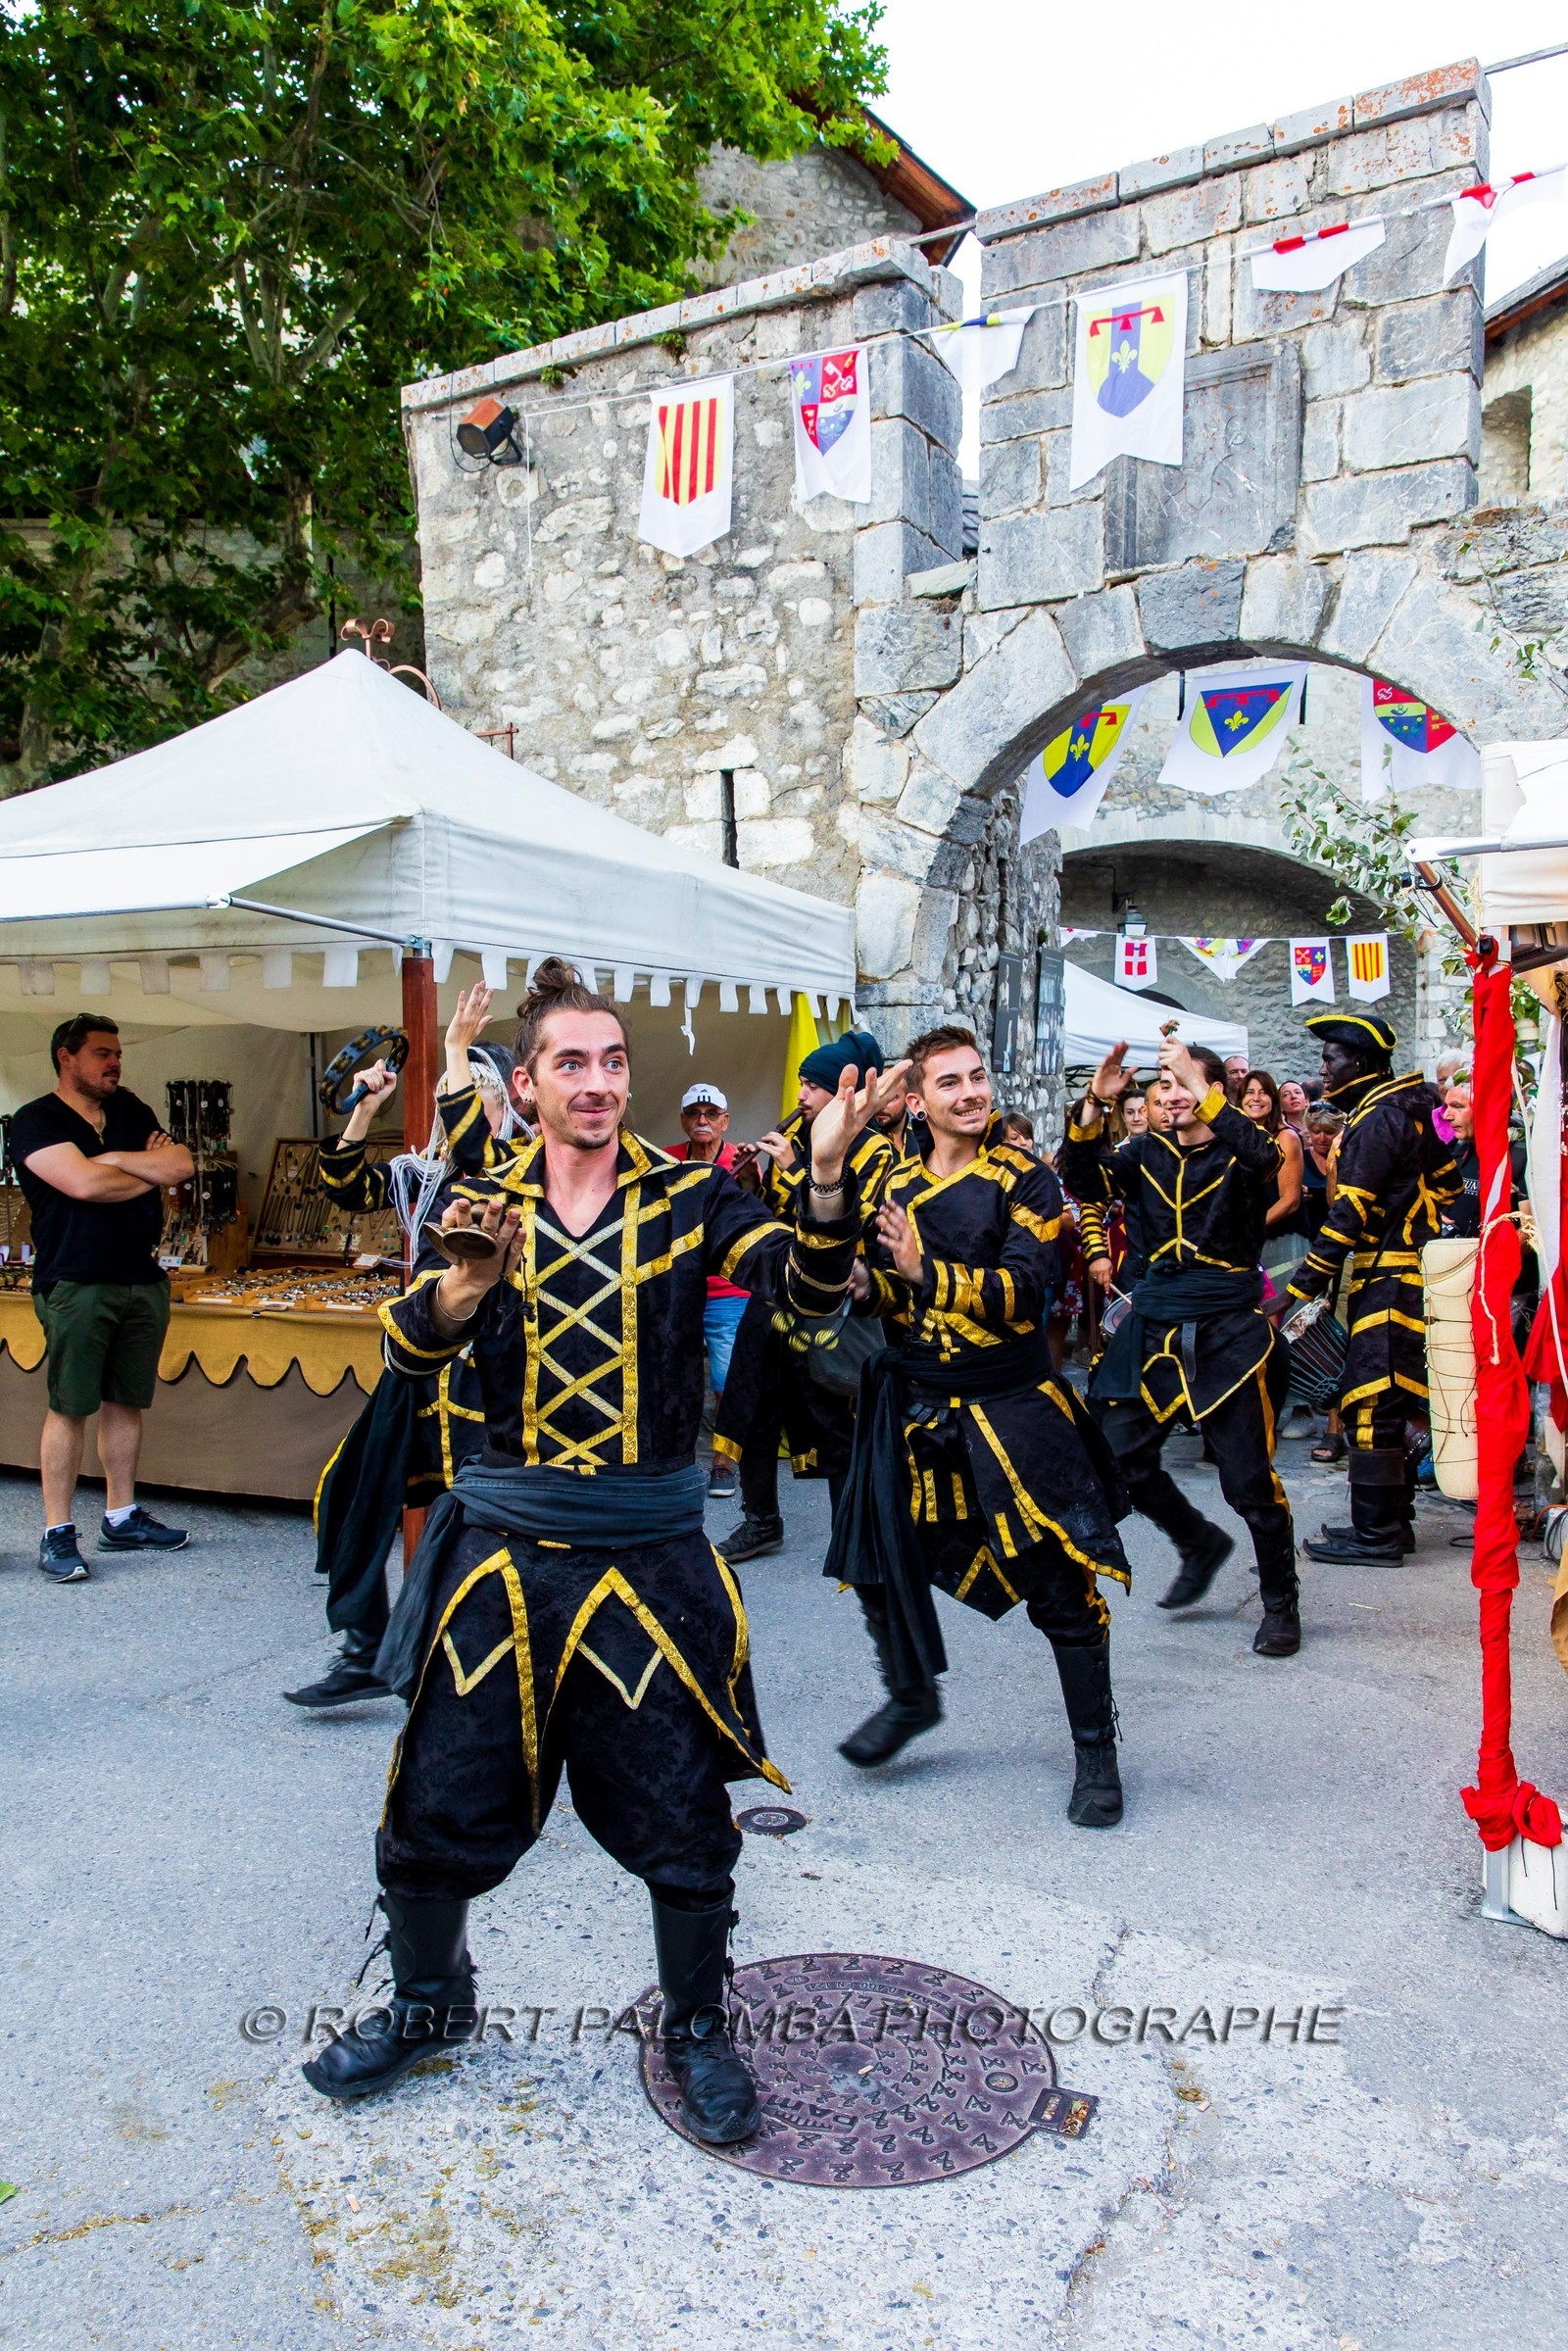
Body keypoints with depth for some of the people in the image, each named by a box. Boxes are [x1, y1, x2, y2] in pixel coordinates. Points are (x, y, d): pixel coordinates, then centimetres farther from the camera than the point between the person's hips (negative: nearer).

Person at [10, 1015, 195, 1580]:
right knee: (69, 1406, -4)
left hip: (143, 1279, 6)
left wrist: (109, 1158, -8)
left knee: (126, 1402, 11)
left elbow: (183, 1165, 2)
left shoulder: (131, 1111, 15)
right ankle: (57, 1533, 4)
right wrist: (152, 1173, -4)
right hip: (75, 1284, -6)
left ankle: (121, 1518, 21)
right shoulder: (36, 1121, -4)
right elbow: (84, 1183, -19)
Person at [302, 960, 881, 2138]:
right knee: (440, 1805, 13)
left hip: (649, 1555, -1)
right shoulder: (480, 1202, 2)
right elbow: (409, 1353, -8)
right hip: (501, 1546, 2)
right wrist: (466, 1284, -30)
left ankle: (696, 2026, 36)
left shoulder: (687, 1193, -3)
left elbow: (809, 1283, -17)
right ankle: (429, 2000, 43)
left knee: (682, 1819, 9)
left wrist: (827, 1178, -37)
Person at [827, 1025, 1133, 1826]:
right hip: (913, 1403, 5)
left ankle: (1096, 1754, 17)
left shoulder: (1025, 1180, -8)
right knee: (882, 1564, 13)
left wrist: (926, 1271, -31)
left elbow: (1023, 1289, -20)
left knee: (1062, 1579, -2)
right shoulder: (896, 1185, 6)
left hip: (1011, 1407, -4)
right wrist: (865, 1287, -10)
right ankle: (911, 1698, 40)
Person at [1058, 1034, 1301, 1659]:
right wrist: (1093, 1105, -18)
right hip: (1153, 1331, 5)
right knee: (1121, 1454, 3)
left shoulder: (1236, 1151, -2)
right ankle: (1201, 1543, 29)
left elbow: (1264, 1157, -26)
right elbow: (1082, 1179, -4)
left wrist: (1200, 1086, -29)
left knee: (1249, 1479, -3)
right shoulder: (1146, 1154, 10)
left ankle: (1281, 1604, 20)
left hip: (1228, 1336, -5)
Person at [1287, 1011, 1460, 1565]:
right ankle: (1392, 1520, 21)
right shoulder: (1404, 1108, 15)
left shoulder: (1380, 1117, -15)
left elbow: (1351, 1210, -21)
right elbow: (1446, 1184, 21)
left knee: (1370, 1400, -8)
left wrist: (1303, 1284, -20)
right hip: (1396, 1275, 10)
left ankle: (1376, 1534, -4)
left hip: (1390, 1280, -10)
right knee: (1386, 1401, 14)